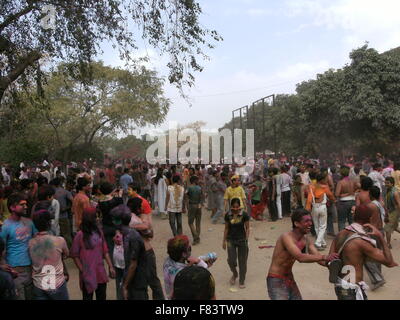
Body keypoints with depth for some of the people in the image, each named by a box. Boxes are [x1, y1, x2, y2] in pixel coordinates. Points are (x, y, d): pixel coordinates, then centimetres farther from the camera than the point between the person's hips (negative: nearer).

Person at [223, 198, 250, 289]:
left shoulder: (244, 215, -9)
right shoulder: (228, 215, -2)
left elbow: (247, 228, -3)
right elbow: (226, 228, 7)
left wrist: (246, 240, -9)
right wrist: (224, 241, 7)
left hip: (242, 240, -1)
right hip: (231, 240, 2)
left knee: (242, 261, 5)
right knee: (231, 260, -5)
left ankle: (241, 282, 23)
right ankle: (234, 274, 28)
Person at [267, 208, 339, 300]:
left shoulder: (306, 241, 0)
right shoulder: (286, 237, -24)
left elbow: (318, 258, -4)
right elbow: (300, 257, -37)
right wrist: (324, 257, -43)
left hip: (290, 279, 8)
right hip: (276, 282, -8)